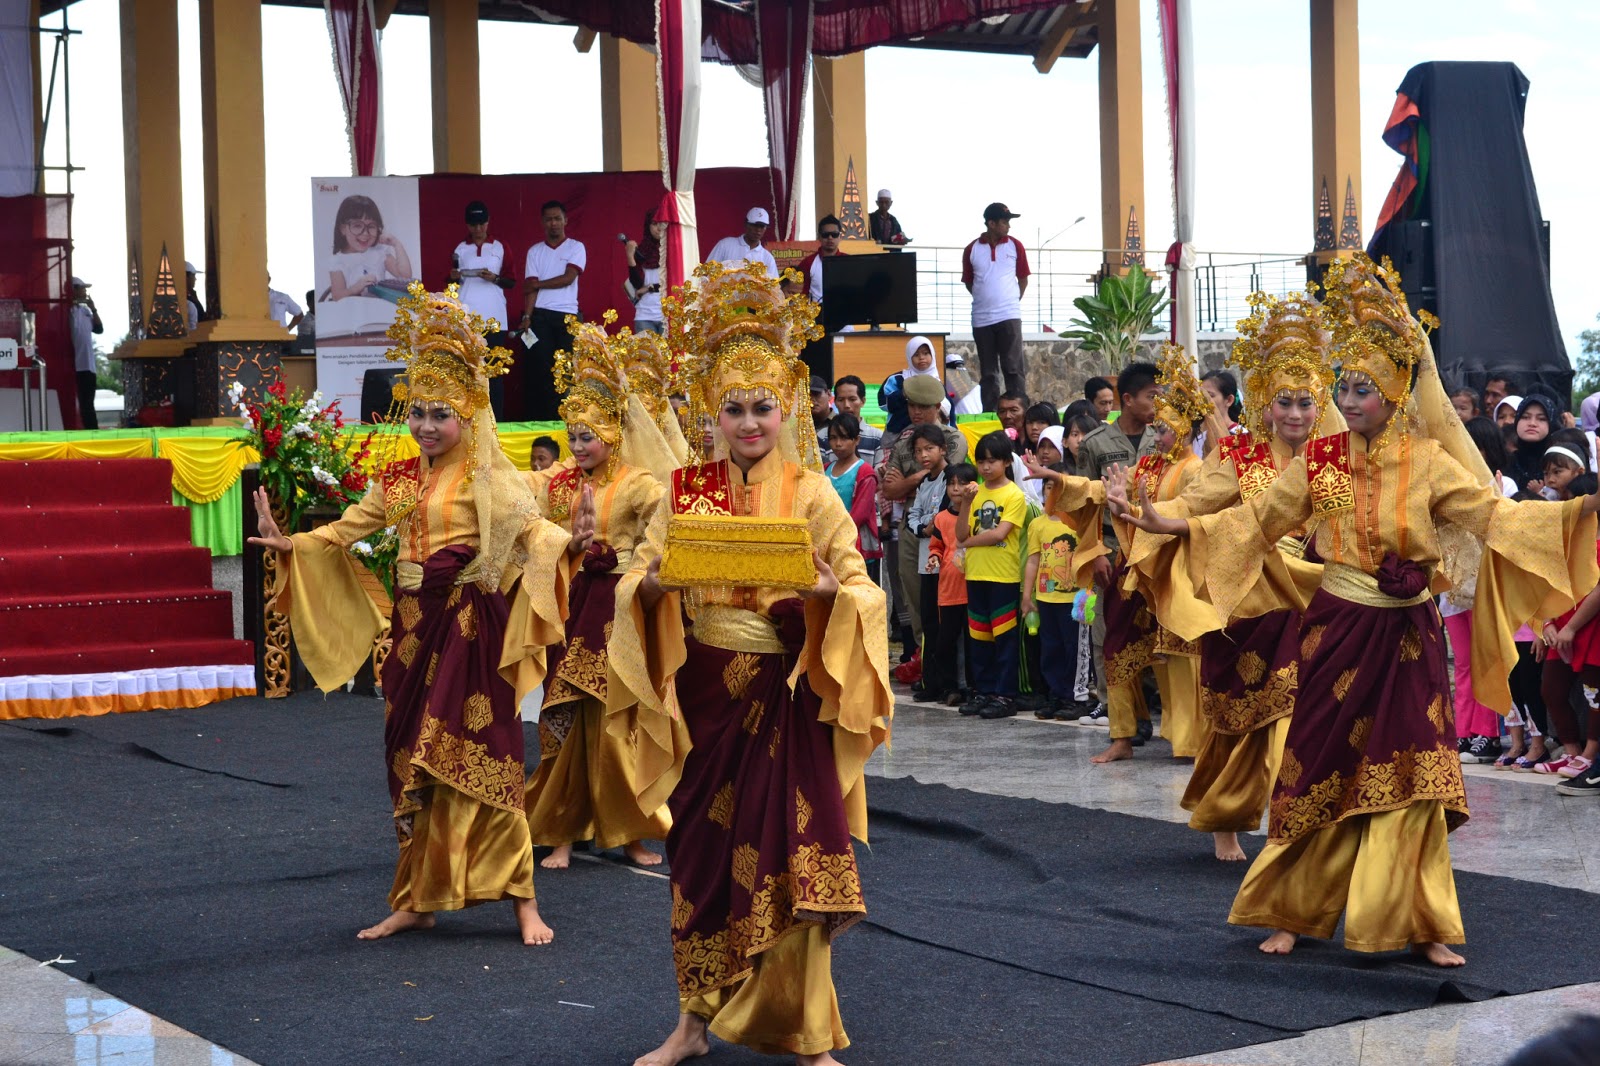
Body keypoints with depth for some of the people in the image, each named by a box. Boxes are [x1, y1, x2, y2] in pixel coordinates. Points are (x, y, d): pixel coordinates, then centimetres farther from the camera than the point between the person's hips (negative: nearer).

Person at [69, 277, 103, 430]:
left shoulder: (85, 310, 17)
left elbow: (99, 329, 17)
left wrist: (93, 309, 9)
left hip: (88, 365, 8)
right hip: (75, 366, -8)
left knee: (87, 404, 10)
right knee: (84, 404, -7)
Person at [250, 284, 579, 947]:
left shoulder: (487, 480, -7)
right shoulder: (399, 480, 10)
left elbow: (532, 530, -18)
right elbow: (345, 530, 19)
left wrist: (569, 540, -38)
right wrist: (288, 545, 9)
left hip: (471, 628, -6)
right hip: (413, 629, 6)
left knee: (480, 761, -6)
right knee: (414, 762, 10)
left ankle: (524, 902, 2)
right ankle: (417, 899, 20)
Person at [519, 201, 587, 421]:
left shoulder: (576, 248, 7)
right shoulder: (535, 251, 11)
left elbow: (568, 278, -7)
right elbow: (531, 287, 2)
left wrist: (538, 284, -1)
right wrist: (526, 317, -10)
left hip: (567, 315, -1)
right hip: (540, 315, 1)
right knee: (539, 367, -3)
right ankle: (537, 419, -2)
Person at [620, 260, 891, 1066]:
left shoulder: (813, 495, -2)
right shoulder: (686, 491, 5)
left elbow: (863, 593, -4)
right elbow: (638, 581, 4)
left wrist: (830, 591, -25)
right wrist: (652, 584, -18)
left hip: (788, 697, -2)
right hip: (705, 695, 2)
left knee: (789, 857, 0)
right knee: (702, 853, 8)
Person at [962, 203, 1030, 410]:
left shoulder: (1015, 246, 3)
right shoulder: (972, 250, 2)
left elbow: (1023, 279, 10)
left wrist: (1011, 301, 9)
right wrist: (985, 300, 10)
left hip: (1009, 316, -1)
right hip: (981, 319, 1)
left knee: (1013, 368, -5)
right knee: (988, 372, 7)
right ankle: (989, 414, 11)